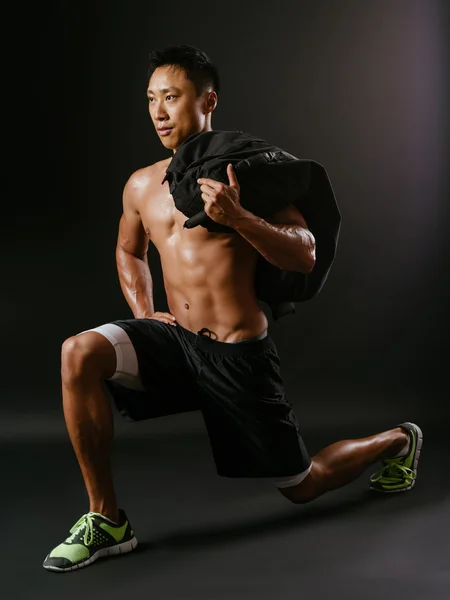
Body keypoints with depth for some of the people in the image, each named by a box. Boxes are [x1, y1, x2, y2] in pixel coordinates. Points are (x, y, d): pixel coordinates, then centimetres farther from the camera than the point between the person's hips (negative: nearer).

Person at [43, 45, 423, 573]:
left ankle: (397, 440, 41)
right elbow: (128, 251, 26)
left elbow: (304, 256, -15)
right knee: (78, 355, -25)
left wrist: (236, 217, -30)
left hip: (240, 355, -4)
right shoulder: (141, 186, 7)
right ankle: (106, 520, -14)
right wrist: (143, 313, 9)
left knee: (302, 487, 9)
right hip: (175, 339, 4)